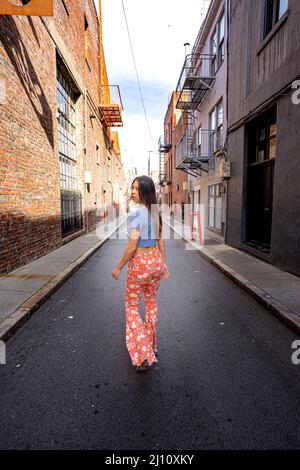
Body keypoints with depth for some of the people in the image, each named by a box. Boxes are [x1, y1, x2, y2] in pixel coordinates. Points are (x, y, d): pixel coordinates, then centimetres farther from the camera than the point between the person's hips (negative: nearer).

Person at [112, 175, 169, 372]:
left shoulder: (136, 214, -20)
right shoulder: (156, 212, 4)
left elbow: (132, 246, -21)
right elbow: (161, 241, 9)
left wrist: (119, 267, -10)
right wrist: (163, 263, 18)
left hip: (139, 262, -7)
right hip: (156, 260, 7)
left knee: (132, 306, 9)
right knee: (152, 302, 21)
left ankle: (144, 355, 6)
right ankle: (152, 346, 37)